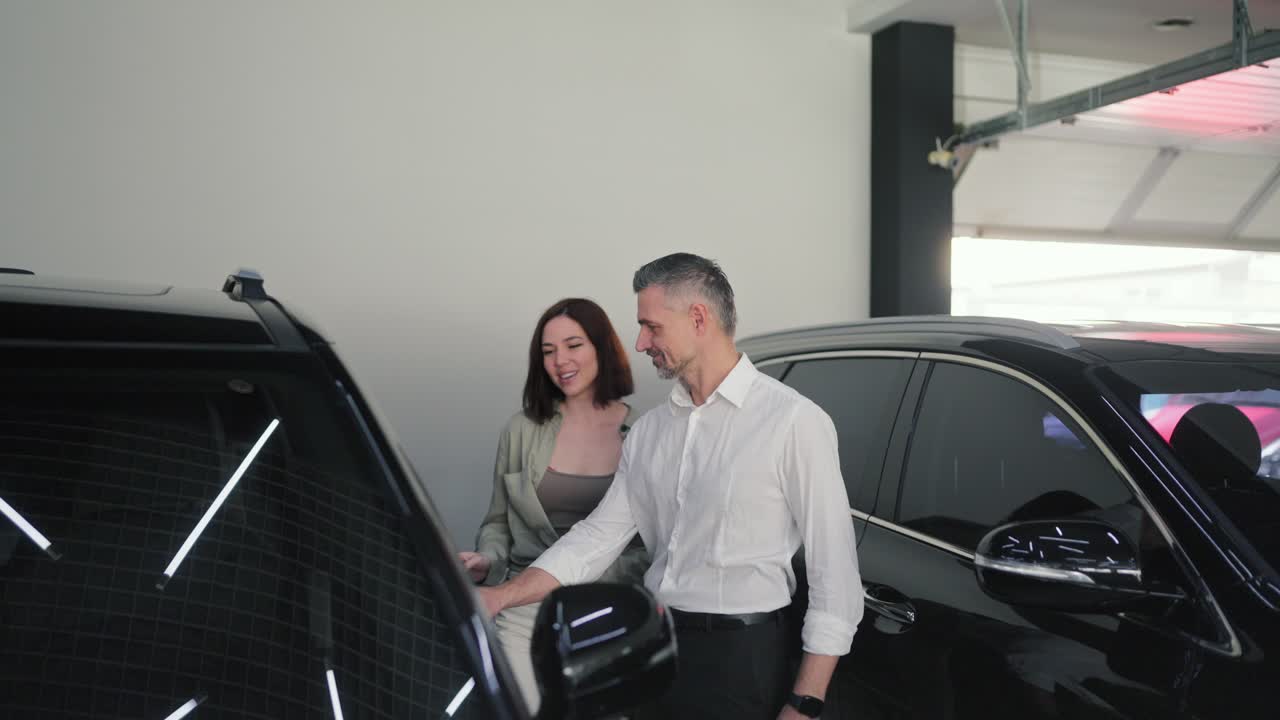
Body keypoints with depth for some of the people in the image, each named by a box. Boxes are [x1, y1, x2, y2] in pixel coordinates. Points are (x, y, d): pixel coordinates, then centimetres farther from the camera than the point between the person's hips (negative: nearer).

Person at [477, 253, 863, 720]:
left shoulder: (792, 420, -12)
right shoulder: (648, 432, 8)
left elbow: (835, 572, -12)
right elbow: (599, 536, 8)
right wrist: (499, 598, -1)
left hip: (741, 658, -6)